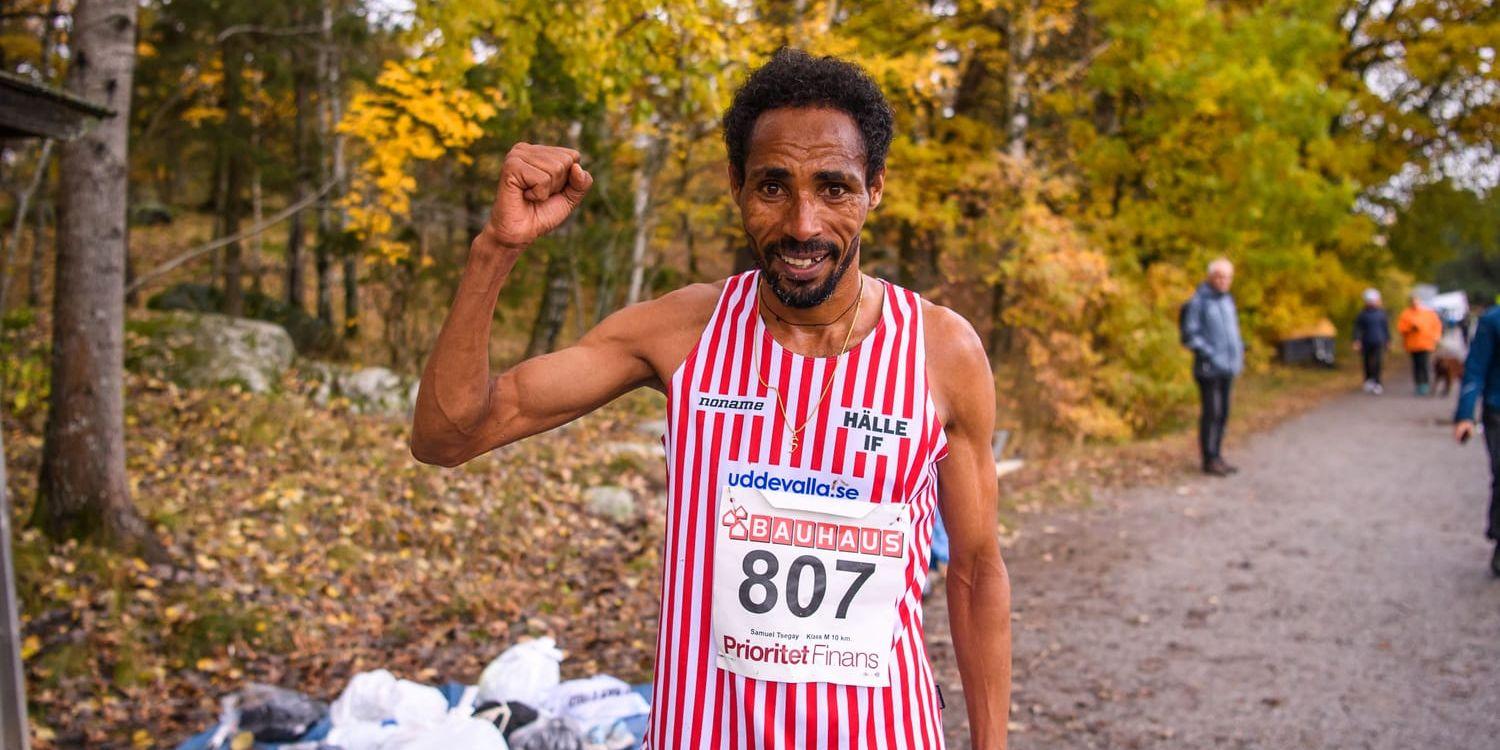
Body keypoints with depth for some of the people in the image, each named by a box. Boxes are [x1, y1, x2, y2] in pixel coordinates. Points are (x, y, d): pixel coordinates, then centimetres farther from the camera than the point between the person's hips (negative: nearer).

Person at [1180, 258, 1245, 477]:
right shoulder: (1198, 301, -9)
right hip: (1209, 368, -7)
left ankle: (1216, 456, 16)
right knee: (1212, 412, -7)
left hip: (1228, 367, 8)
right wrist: (1208, 354, -16)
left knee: (1222, 413, 9)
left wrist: (1240, 351, 12)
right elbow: (1189, 334, -12)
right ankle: (1209, 460, -2)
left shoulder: (1227, 300, 14)